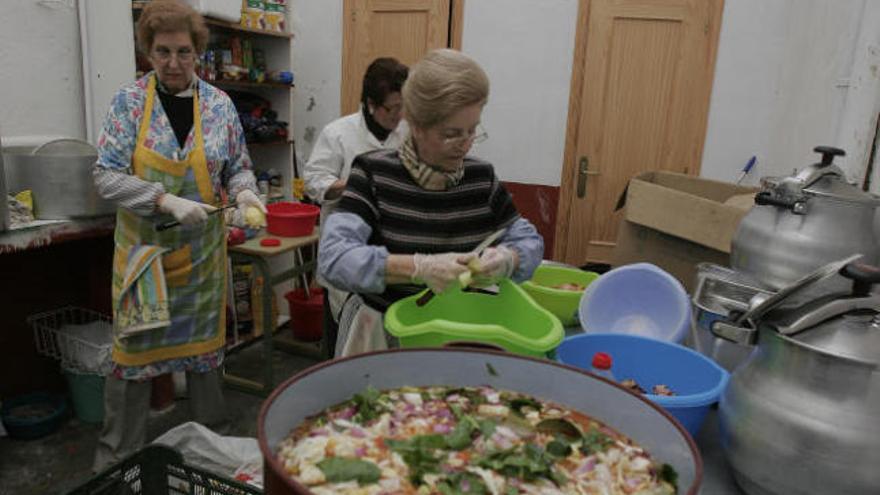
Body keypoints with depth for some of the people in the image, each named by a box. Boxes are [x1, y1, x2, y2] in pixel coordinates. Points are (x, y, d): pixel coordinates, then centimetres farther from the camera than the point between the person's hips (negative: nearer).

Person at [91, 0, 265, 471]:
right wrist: (167, 202, -24)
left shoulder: (219, 104, 0)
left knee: (203, 343, 13)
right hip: (143, 249, -1)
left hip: (202, 251, 2)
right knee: (133, 349, 4)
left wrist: (245, 193, -14)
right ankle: (116, 457, 24)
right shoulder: (129, 101, -6)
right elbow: (107, 176, -10)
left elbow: (239, 168, 8)